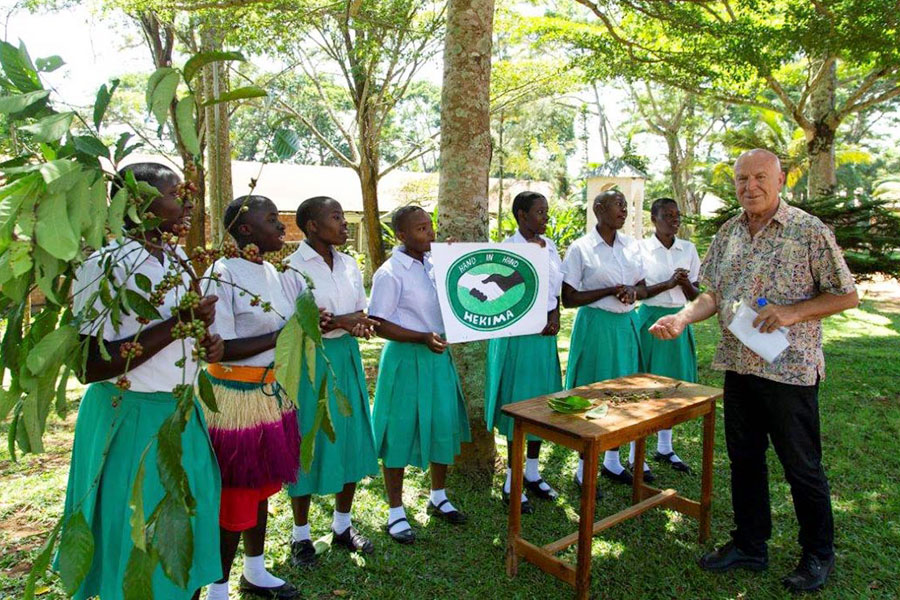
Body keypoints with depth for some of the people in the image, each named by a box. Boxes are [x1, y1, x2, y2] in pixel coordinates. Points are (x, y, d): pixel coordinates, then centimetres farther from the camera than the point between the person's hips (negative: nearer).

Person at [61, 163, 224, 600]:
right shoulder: (108, 265, -17)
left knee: (189, 528, 18)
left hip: (181, 413, 8)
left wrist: (204, 343, 2)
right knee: (137, 548, 8)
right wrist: (178, 324, -25)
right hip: (131, 419, -7)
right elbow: (91, 366, -22)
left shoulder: (176, 259, 7)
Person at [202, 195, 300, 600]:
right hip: (237, 399, -8)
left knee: (261, 488, 20)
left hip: (273, 396, 8)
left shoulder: (270, 271, 8)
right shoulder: (222, 274, -17)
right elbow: (218, 348, -22)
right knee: (234, 498, 6)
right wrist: (282, 336, -22)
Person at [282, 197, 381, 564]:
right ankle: (301, 534, 25)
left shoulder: (348, 264, 8)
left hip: (346, 358, 6)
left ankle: (342, 526, 32)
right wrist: (336, 323, -23)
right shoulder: (292, 269, -12)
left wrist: (360, 326, -9)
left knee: (351, 440, 12)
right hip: (308, 362, -6)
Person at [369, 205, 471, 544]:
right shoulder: (390, 273, -14)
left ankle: (438, 498, 36)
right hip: (406, 358, -7)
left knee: (444, 424, 15)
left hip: (438, 355, 7)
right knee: (400, 433, 4)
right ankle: (396, 512, 22)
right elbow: (379, 325, -16)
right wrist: (423, 338, -23)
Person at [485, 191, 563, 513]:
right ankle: (511, 482, 15)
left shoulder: (550, 245, 10)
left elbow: (557, 287, 15)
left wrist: (555, 317, -1)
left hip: (546, 333, 7)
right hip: (517, 334, -7)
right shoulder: (508, 248, -11)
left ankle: (532, 473, 29)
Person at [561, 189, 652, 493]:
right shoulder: (581, 248, -8)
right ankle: (584, 469, 16)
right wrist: (611, 291, -16)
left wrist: (632, 292, -9)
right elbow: (568, 298, -9)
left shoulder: (631, 245, 8)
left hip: (627, 323, 6)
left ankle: (612, 462, 30)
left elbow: (642, 287, 15)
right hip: (596, 324, -5)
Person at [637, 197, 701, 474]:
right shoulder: (641, 248, -5)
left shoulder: (688, 249, 6)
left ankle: (664, 447, 26)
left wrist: (685, 283, -13)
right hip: (651, 318, -4)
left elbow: (695, 296, 8)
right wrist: (668, 283, -19)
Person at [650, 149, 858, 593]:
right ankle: (749, 545, 32)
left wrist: (793, 312, -21)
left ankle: (818, 555, 29)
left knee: (801, 466, 7)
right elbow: (714, 293, 10)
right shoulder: (728, 233, 8)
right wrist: (682, 318, -8)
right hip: (738, 367, 6)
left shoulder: (809, 231, -9)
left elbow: (847, 296, -6)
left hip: (789, 369, -5)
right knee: (744, 459, 15)